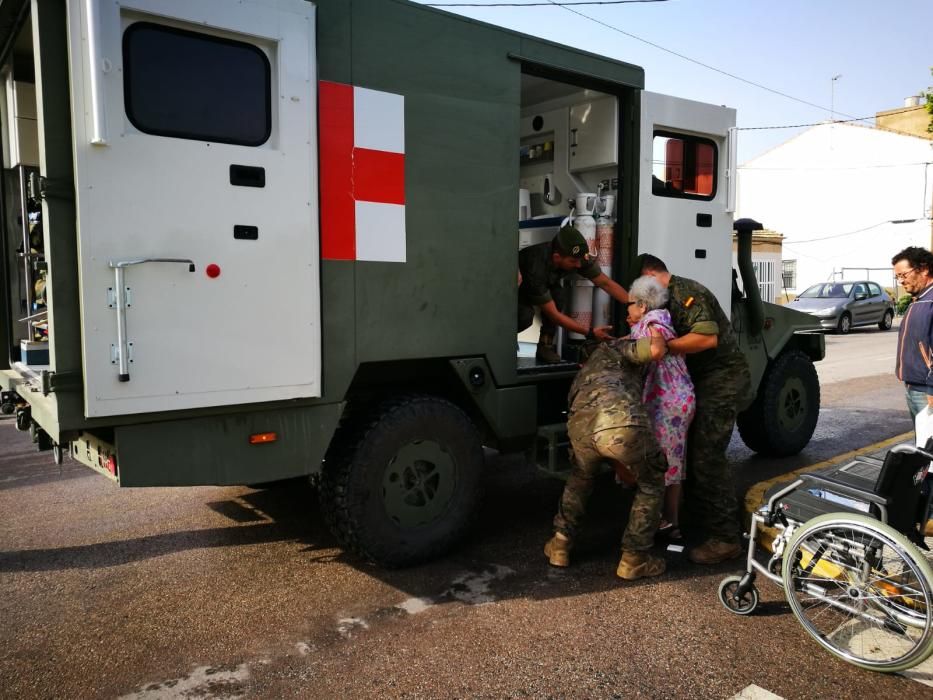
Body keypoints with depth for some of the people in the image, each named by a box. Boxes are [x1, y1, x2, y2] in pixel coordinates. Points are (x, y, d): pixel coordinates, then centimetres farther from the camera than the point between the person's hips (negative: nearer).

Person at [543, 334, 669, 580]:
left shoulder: (583, 375, 46)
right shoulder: (616, 349, 33)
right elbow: (655, 351, 10)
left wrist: (623, 468, 53)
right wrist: (656, 333, 33)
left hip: (580, 426, 5)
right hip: (624, 424, -5)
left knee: (580, 478, 38)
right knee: (651, 484, 24)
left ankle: (561, 545, 38)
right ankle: (633, 559, 25)